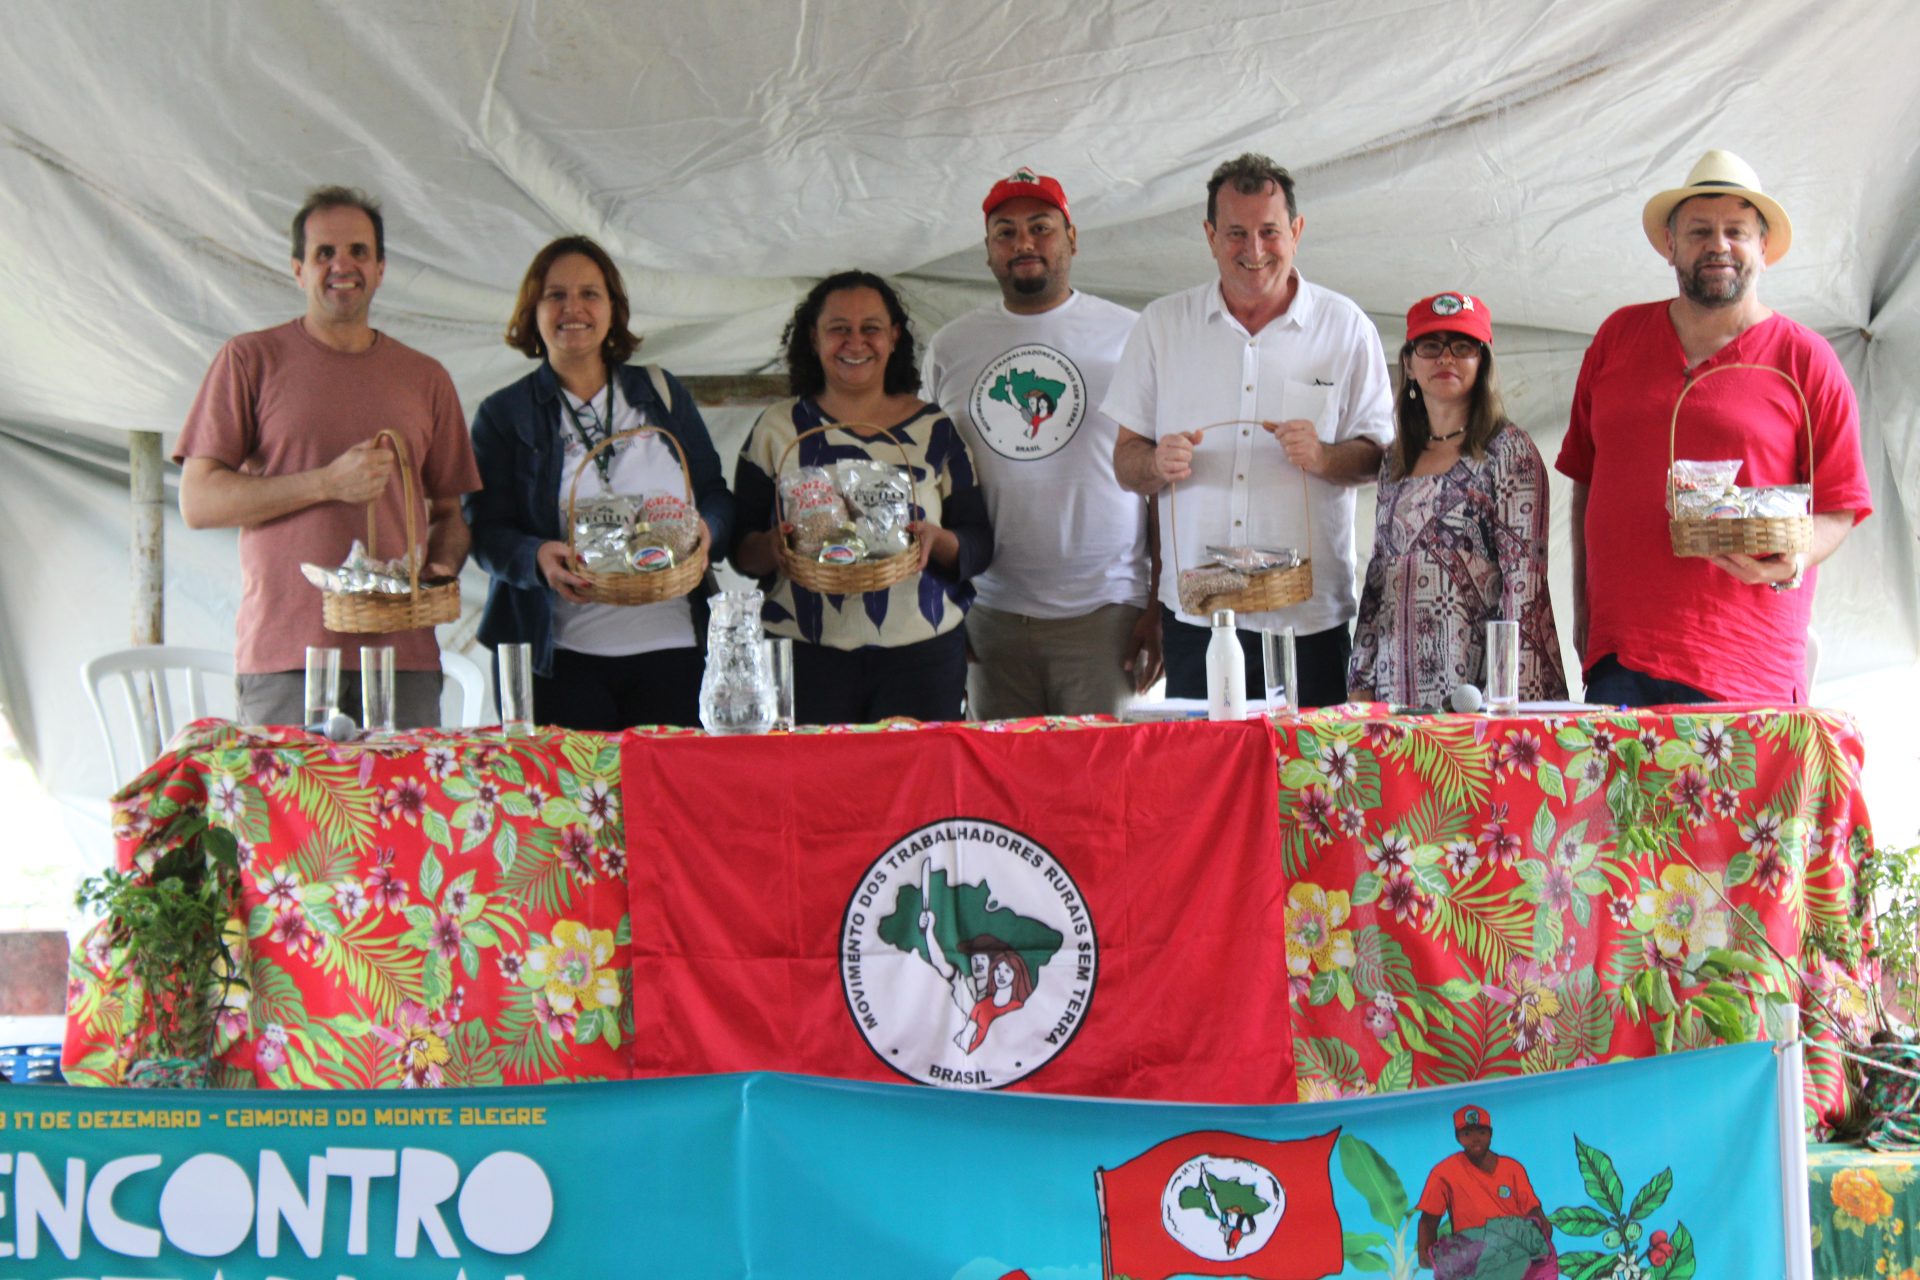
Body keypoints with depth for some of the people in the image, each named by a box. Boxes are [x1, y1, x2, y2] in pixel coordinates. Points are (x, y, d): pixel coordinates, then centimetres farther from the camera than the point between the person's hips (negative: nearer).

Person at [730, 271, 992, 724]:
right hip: (806, 656, 0)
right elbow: (739, 547, 6)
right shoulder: (778, 428, 9)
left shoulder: (935, 429, 9)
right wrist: (775, 547, -16)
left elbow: (980, 546, 7)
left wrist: (937, 540, -13)